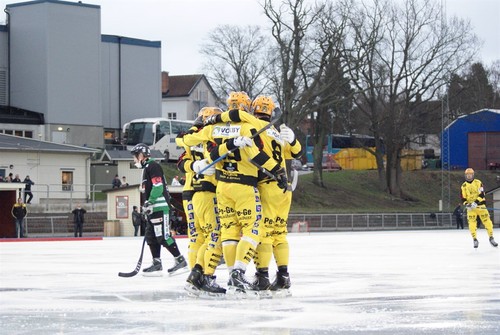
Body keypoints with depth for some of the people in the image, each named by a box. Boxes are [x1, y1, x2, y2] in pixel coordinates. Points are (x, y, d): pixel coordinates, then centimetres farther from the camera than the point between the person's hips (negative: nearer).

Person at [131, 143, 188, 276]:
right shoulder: (146, 168, 23)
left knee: (163, 237, -12)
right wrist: (147, 206, 24)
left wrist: (149, 202, -20)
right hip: (153, 209, 11)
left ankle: (180, 261, -9)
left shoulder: (152, 166, -10)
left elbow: (158, 187, -20)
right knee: (151, 237, 8)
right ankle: (157, 264, 9)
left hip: (160, 207, -11)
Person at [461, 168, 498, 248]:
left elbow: (482, 194, -10)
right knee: (472, 223, -11)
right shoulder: (463, 186, 6)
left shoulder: (478, 183, 0)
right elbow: (463, 198, 5)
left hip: (480, 205, -1)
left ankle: (491, 238, 8)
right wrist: (467, 204, -15)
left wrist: (476, 202, -23)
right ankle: (475, 240, -1)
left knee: (487, 221, -3)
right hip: (471, 207, 1)